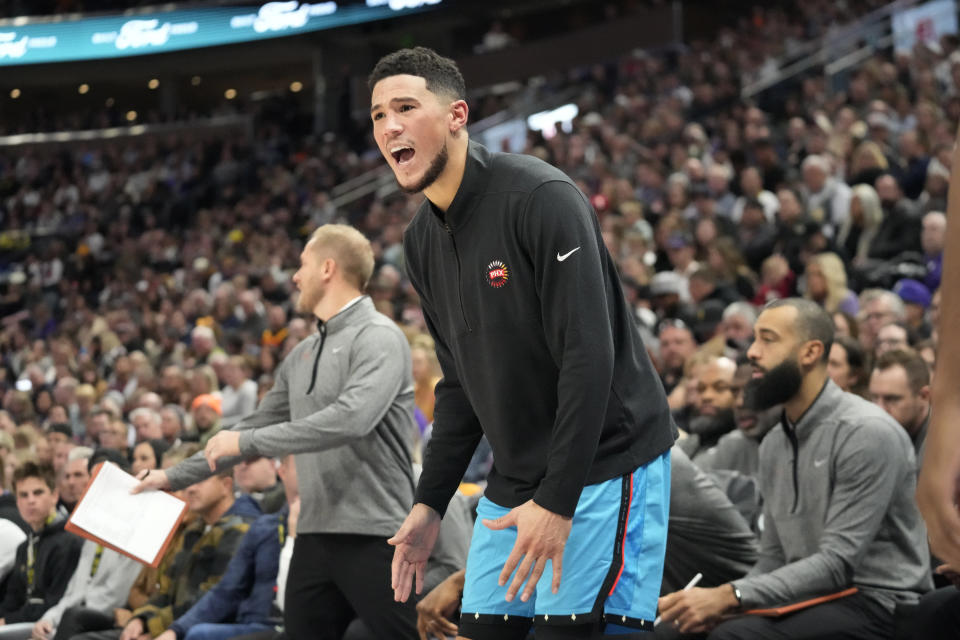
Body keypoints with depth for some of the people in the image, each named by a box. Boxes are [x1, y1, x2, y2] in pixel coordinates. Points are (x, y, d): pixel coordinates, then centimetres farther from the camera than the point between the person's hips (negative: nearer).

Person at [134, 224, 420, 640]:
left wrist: (246, 441, -18)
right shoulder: (302, 356, 18)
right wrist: (175, 476, 24)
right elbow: (259, 426, 26)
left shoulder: (378, 337, -8)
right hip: (314, 536, 8)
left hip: (372, 535, -8)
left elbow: (352, 418, -23)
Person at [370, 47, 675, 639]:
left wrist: (557, 501, -26)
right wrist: (431, 503, 10)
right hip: (514, 479, 8)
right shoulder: (422, 242, 8)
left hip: (604, 463, -7)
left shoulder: (541, 198, -18)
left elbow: (588, 356, -23)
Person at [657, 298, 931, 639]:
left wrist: (729, 597, -25)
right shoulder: (774, 444, 14)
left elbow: (838, 563, -19)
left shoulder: (867, 433, -14)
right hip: (810, 600, 8)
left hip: (877, 605, -8)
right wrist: (717, 600, -6)